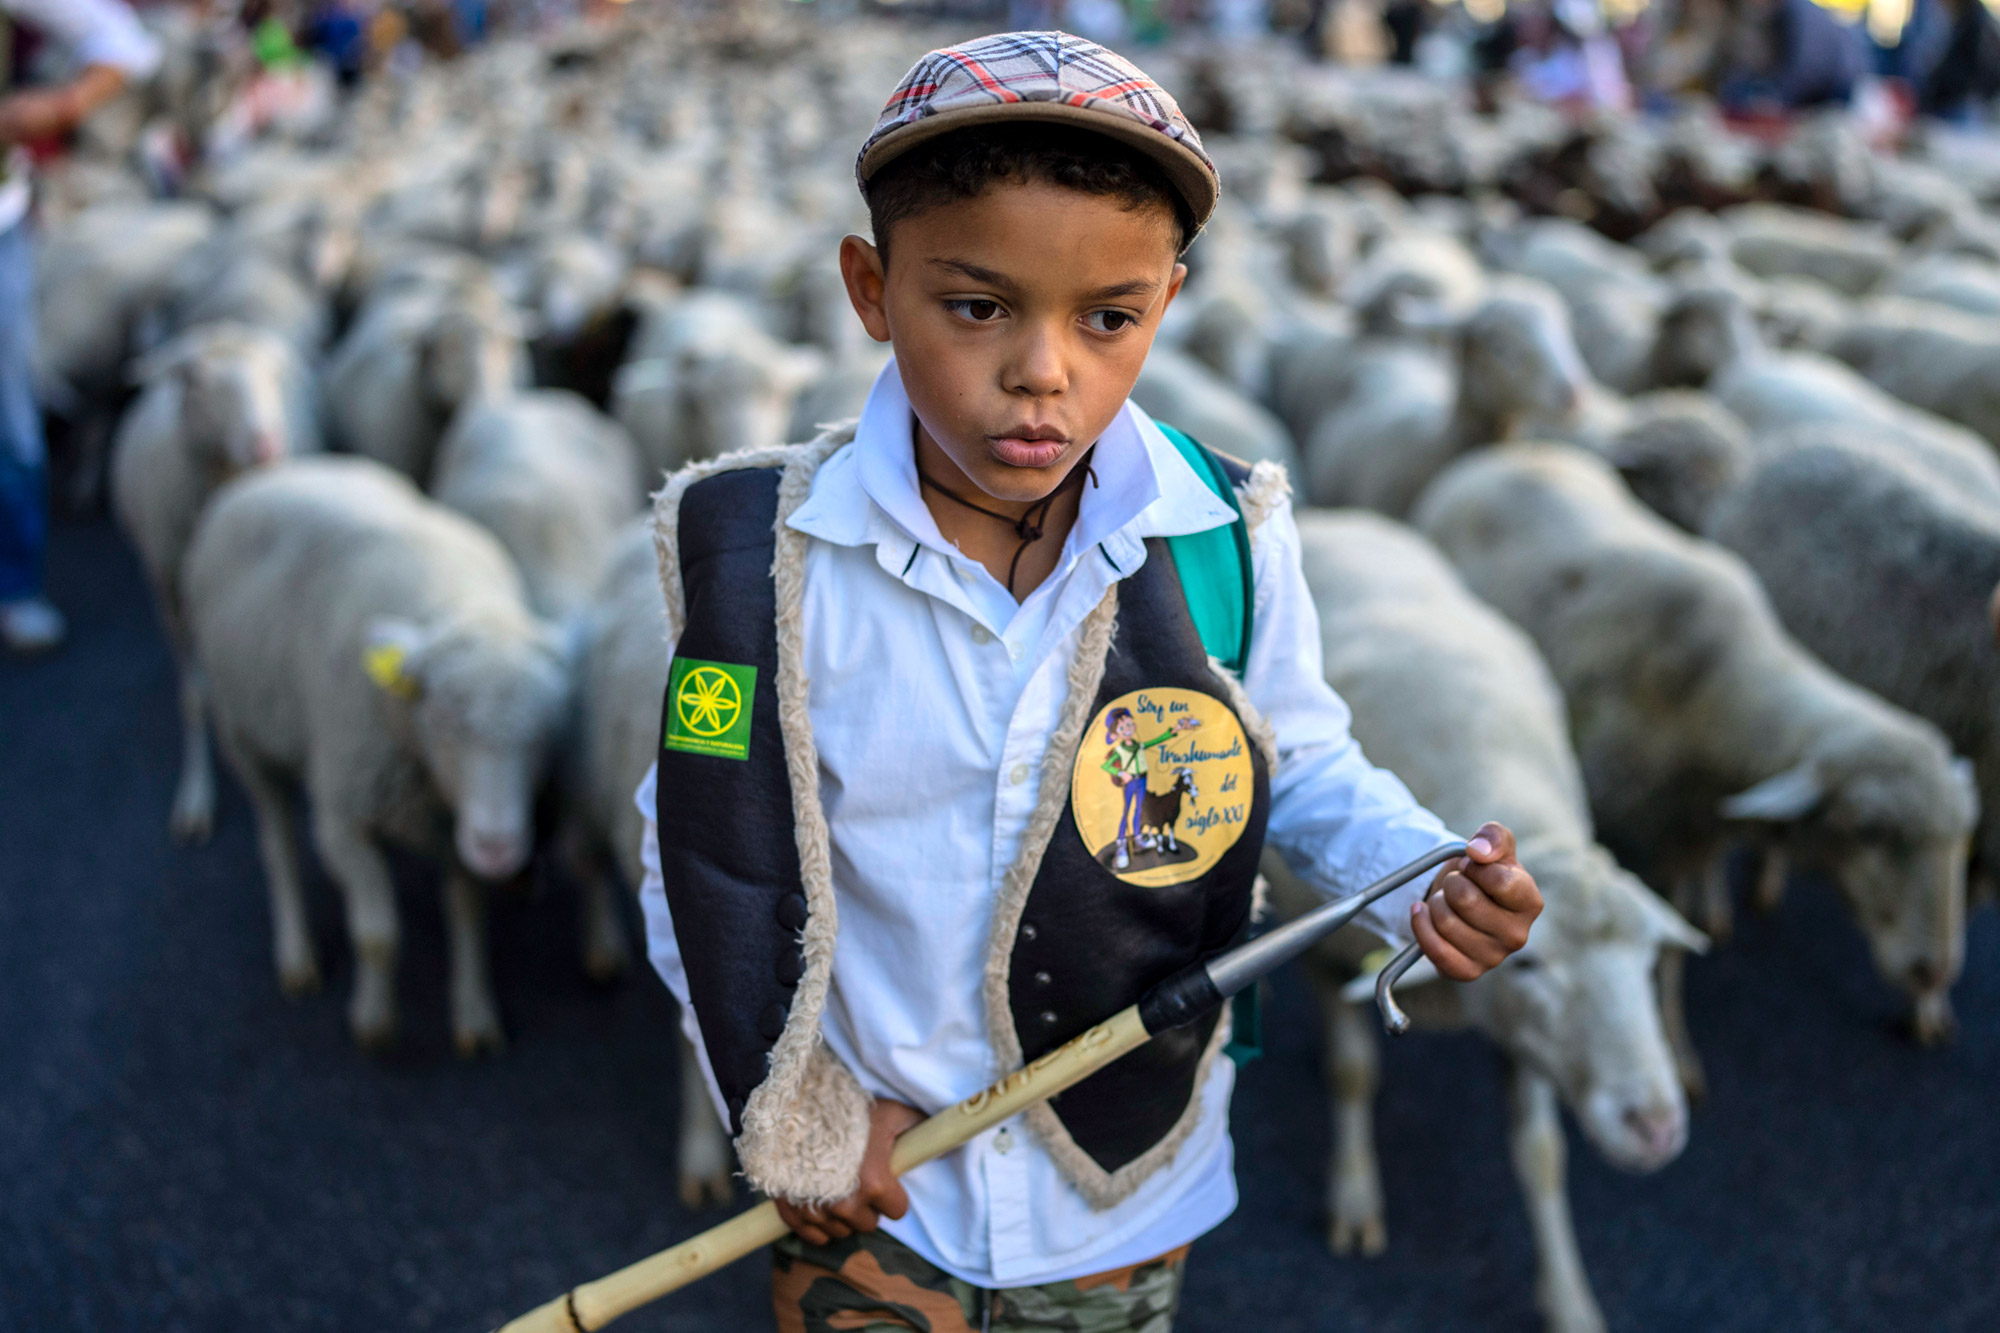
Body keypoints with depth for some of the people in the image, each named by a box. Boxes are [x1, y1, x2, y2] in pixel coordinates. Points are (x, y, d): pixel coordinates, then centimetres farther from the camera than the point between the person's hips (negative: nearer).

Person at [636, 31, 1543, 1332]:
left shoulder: (1229, 538, -15)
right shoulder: (764, 555, -19)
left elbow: (1302, 765, 1)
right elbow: (709, 856, -8)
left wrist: (1427, 876, -18)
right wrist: (793, 1118, -6)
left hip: (1129, 1175, 2)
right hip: (865, 1178, -1)